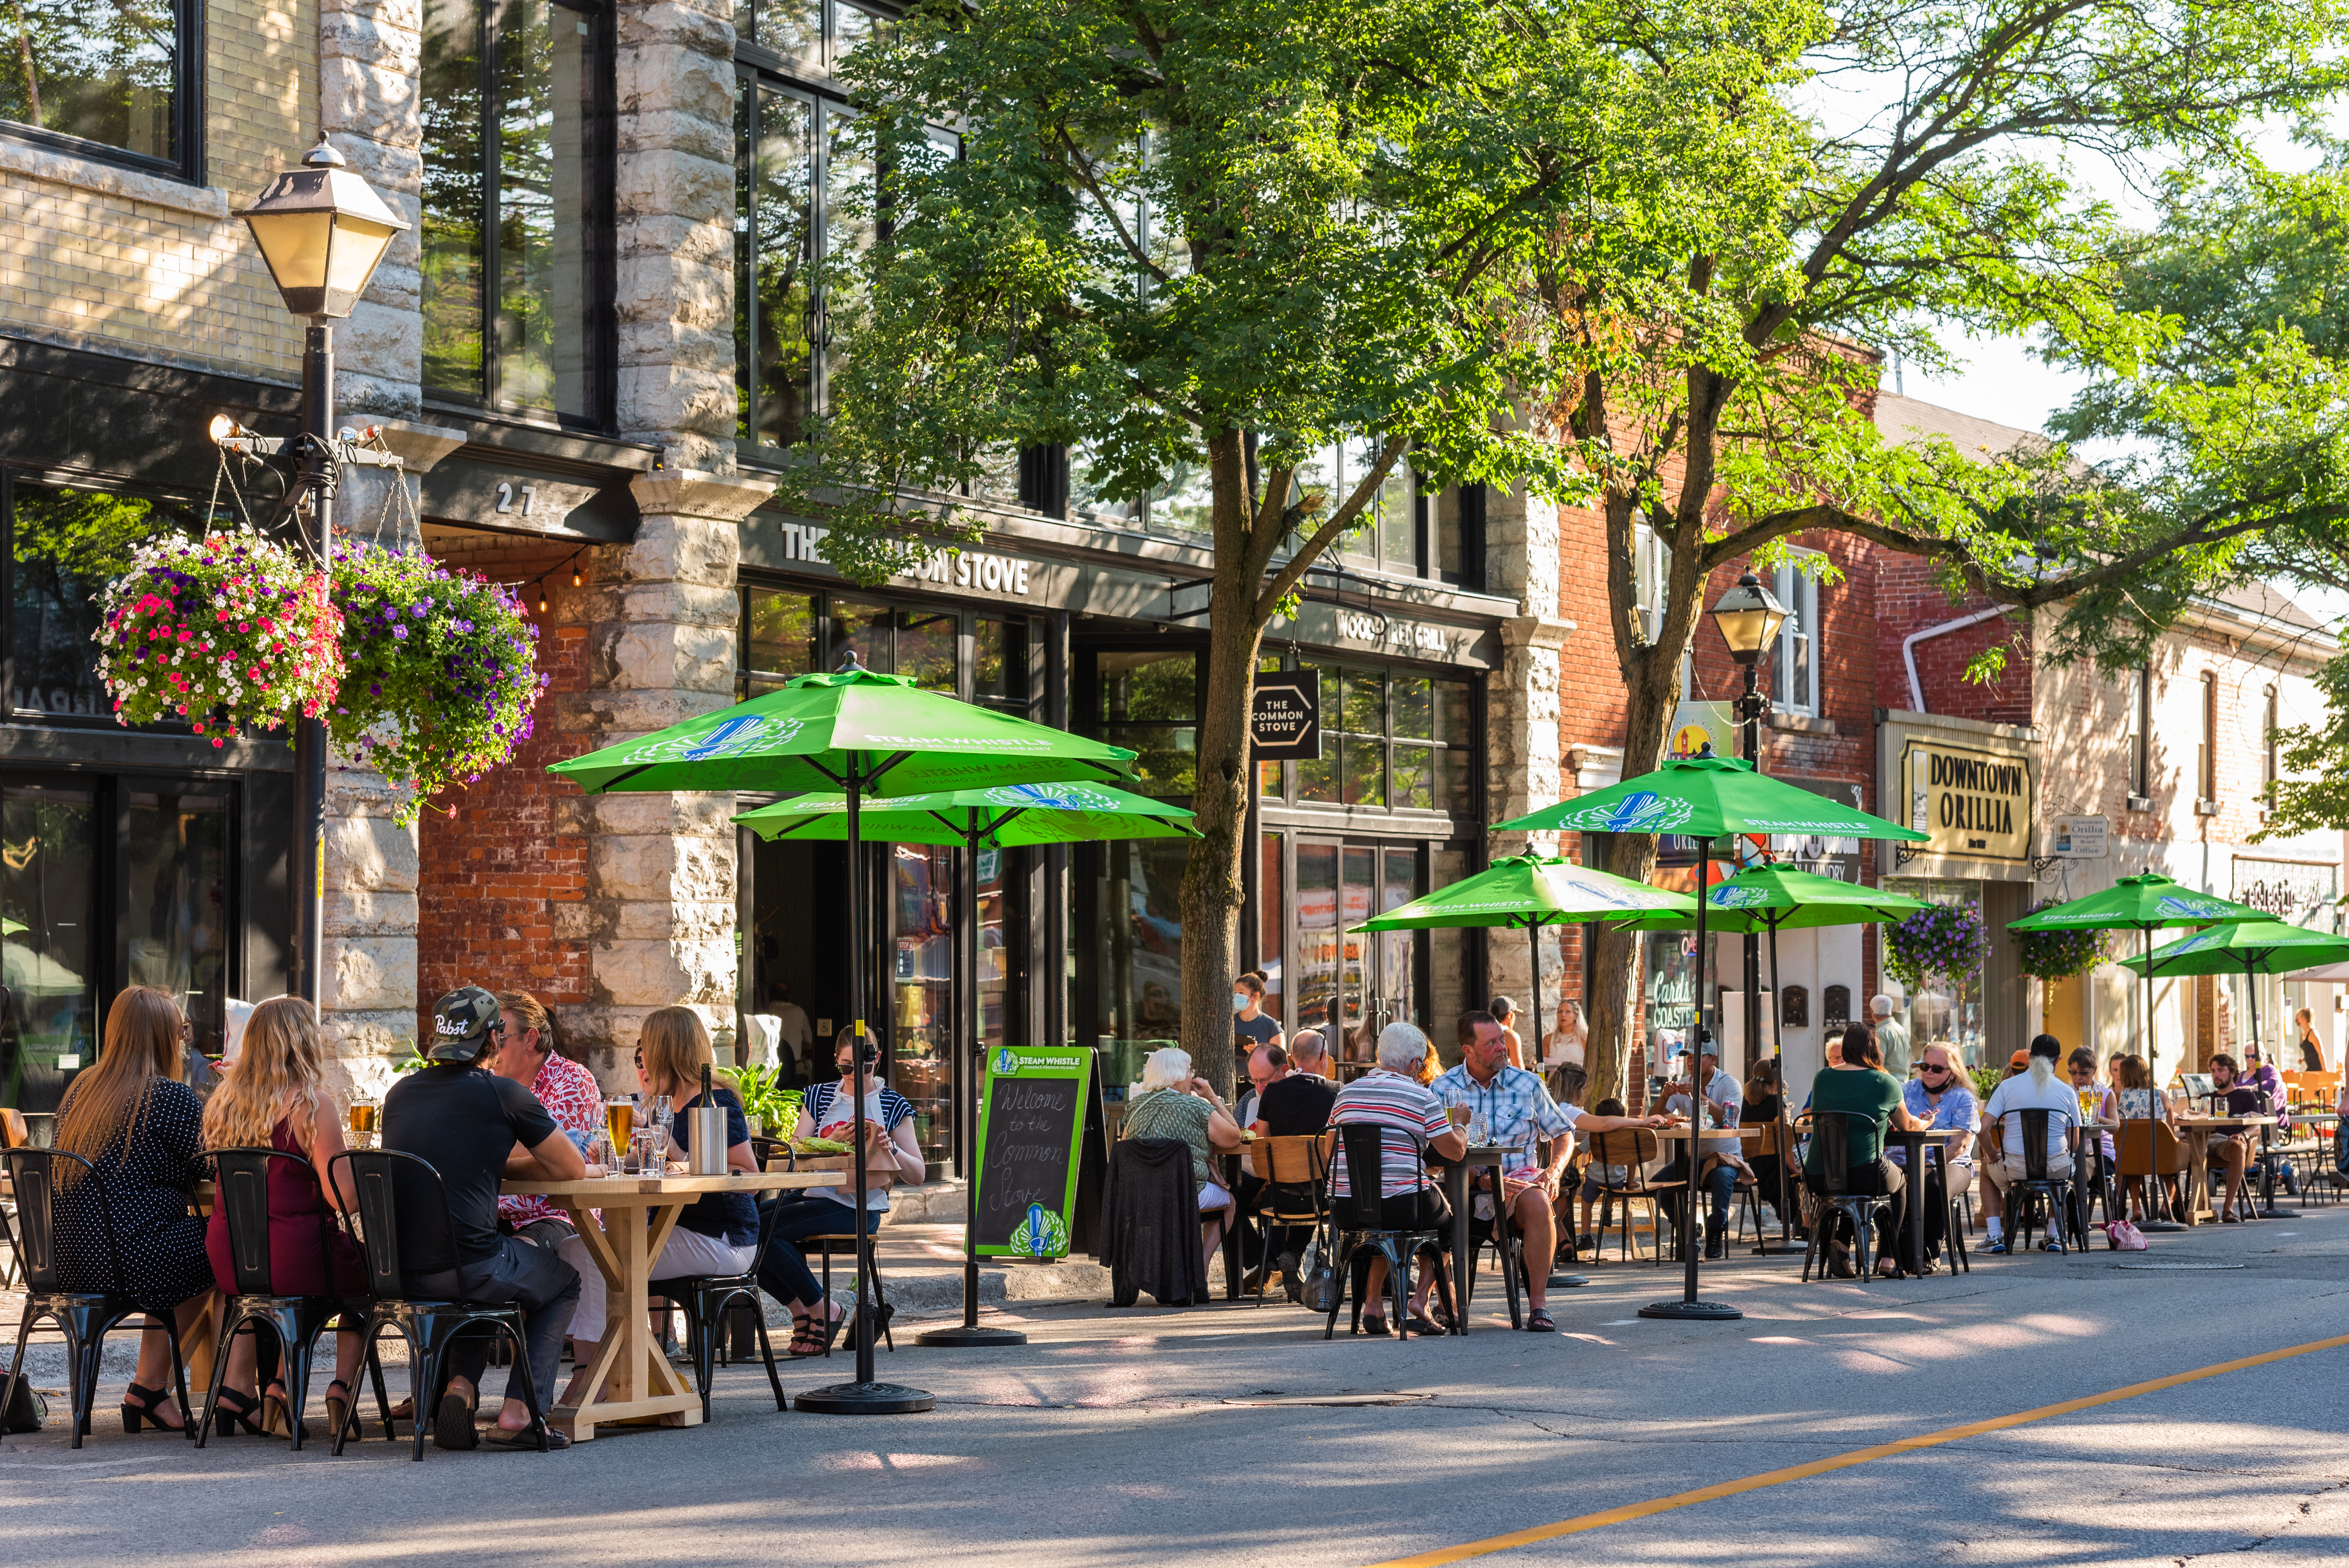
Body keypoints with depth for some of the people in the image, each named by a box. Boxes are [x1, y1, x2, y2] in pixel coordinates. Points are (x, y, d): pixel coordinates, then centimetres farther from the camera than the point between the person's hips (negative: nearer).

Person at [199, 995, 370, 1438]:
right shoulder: (313, 1104, -13)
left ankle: (237, 1387, 27)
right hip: (294, 1261, -5)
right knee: (365, 1268, 23)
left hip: (228, 1265, 5)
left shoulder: (223, 1101, 5)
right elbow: (342, 1197, -17)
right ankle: (343, 1387, 14)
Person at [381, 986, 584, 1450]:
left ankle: (460, 1383, 13)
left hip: (398, 1272, 6)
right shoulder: (503, 1094, -3)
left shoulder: (400, 1093, 13)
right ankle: (520, 1412, 10)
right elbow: (573, 1168, 6)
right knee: (563, 1282, 24)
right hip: (468, 1265, -5)